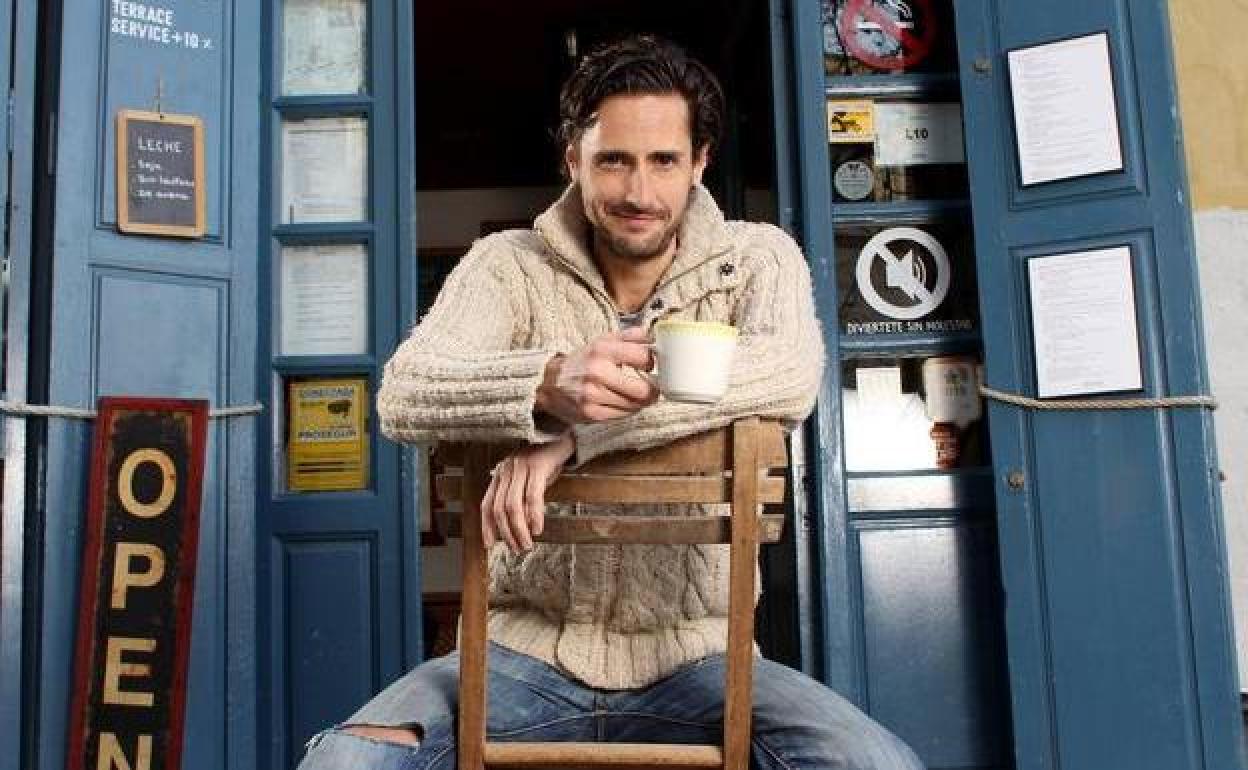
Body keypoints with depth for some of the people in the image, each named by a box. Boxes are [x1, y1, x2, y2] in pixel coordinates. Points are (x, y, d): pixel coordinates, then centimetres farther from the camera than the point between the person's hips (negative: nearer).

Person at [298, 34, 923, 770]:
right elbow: (403, 395, -16)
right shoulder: (509, 265, 1)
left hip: (692, 655, 0)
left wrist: (569, 434, -28)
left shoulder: (757, 259, 1)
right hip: (525, 649, 0)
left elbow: (791, 376, -21)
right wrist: (548, 382, -37)